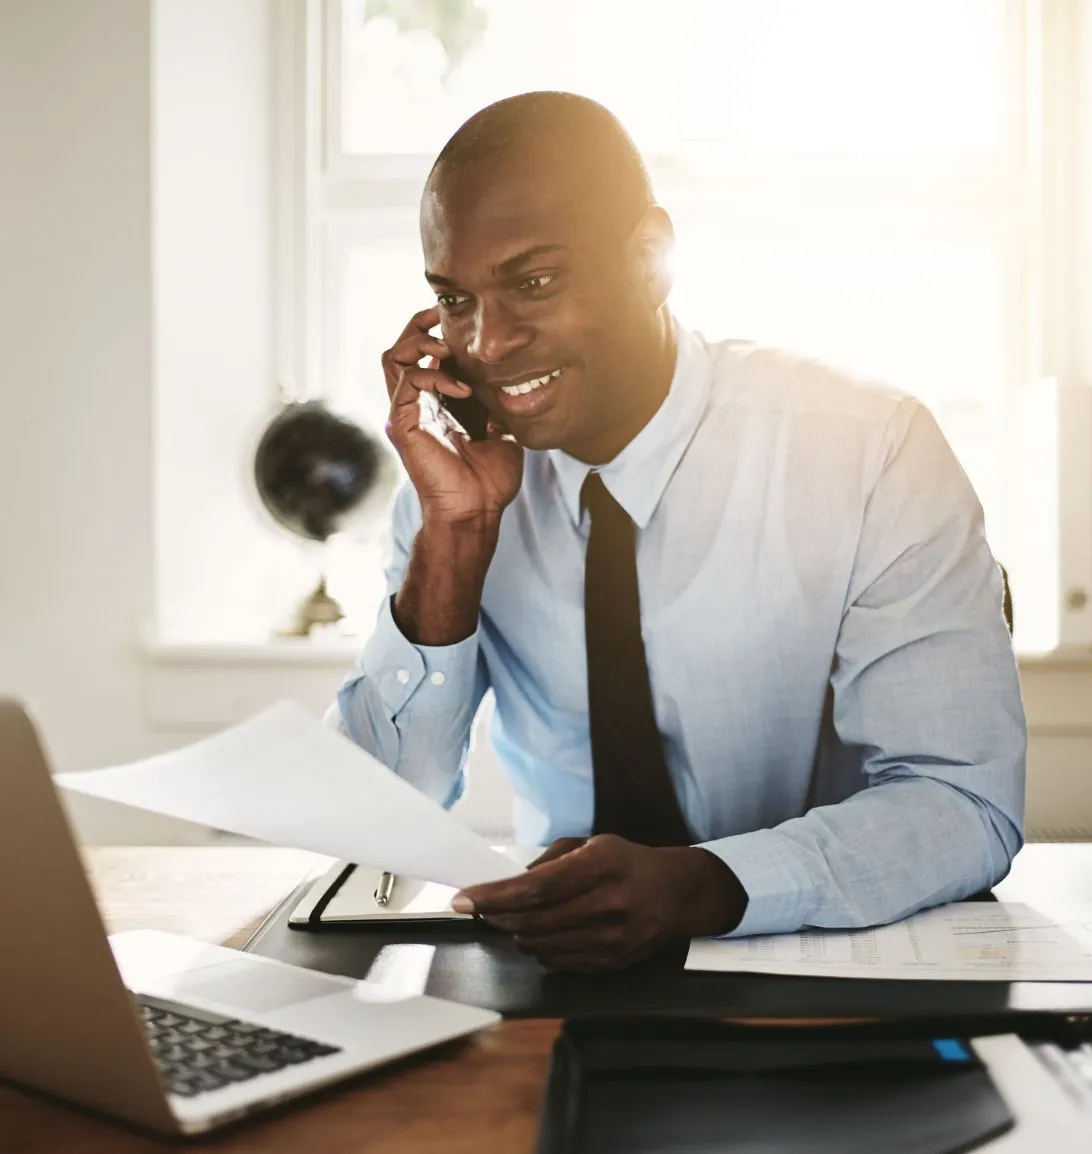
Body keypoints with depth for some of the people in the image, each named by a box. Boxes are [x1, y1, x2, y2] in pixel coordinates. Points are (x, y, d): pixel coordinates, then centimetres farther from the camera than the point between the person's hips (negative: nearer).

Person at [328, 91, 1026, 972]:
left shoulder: (870, 451, -13)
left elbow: (968, 804, -16)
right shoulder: (459, 465, -3)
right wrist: (455, 535, -18)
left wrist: (696, 885, -32)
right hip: (555, 974, 2)